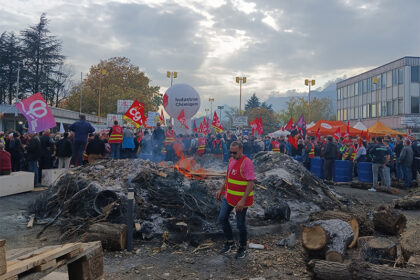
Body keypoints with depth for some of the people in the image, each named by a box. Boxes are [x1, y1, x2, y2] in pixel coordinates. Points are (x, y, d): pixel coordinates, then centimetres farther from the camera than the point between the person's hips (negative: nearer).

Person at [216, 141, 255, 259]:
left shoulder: (247, 163, -21)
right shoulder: (231, 160, 6)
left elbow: (251, 183, -23)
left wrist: (243, 200, -26)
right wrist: (221, 189, 18)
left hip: (241, 199, -8)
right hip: (228, 196, 8)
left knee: (240, 224, 5)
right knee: (222, 218, 9)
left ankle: (242, 248, 26)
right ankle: (230, 243, 29)